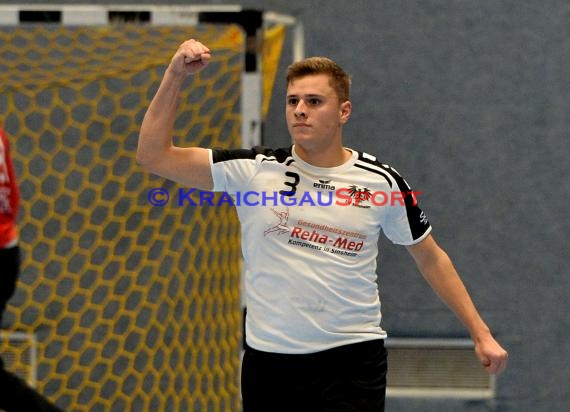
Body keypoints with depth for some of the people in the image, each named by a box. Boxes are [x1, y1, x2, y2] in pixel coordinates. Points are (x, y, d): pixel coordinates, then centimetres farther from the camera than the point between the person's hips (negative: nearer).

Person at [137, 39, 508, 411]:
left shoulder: (382, 182, 0)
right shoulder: (255, 170, -1)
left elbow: (430, 257, 13)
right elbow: (154, 155, -2)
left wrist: (480, 332, 10)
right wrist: (175, 75, -11)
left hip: (353, 363, -1)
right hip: (269, 362, 1)